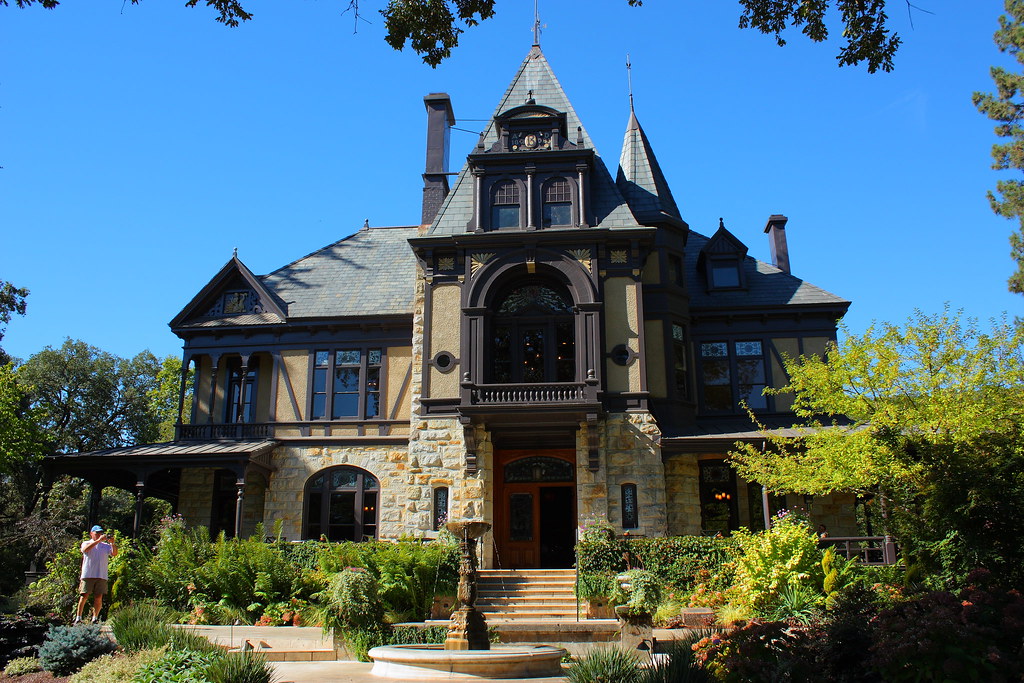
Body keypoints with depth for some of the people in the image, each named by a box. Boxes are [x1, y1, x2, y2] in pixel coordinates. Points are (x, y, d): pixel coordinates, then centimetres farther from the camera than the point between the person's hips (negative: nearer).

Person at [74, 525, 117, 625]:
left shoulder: (106, 545, 16)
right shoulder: (86, 543, 10)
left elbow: (114, 554, 1)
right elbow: (85, 549, -14)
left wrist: (112, 543, -16)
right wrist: (98, 540, -22)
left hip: (101, 576, 2)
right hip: (88, 575, -2)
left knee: (99, 598, -1)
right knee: (84, 596, -4)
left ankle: (95, 618, 5)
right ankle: (78, 618, 3)